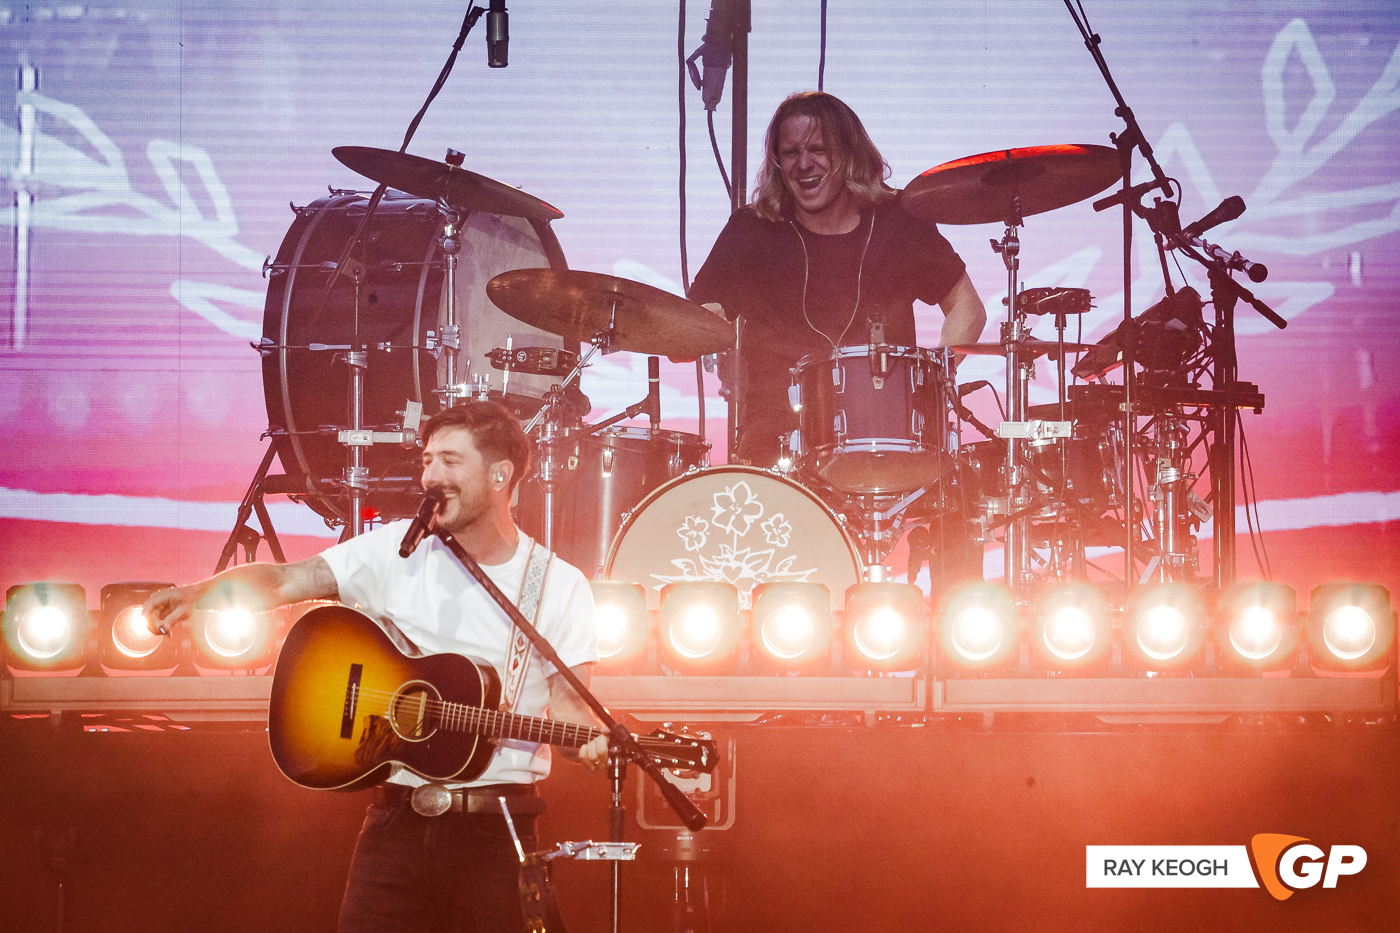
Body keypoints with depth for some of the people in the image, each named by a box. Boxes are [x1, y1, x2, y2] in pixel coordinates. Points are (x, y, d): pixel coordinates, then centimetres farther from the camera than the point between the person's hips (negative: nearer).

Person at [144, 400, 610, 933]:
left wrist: (592, 738, -25)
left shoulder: (559, 586, 1)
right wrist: (200, 591, -19)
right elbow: (287, 580, -1)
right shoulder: (396, 552, 4)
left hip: (496, 828, -1)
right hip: (397, 820, 1)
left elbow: (565, 697, -3)